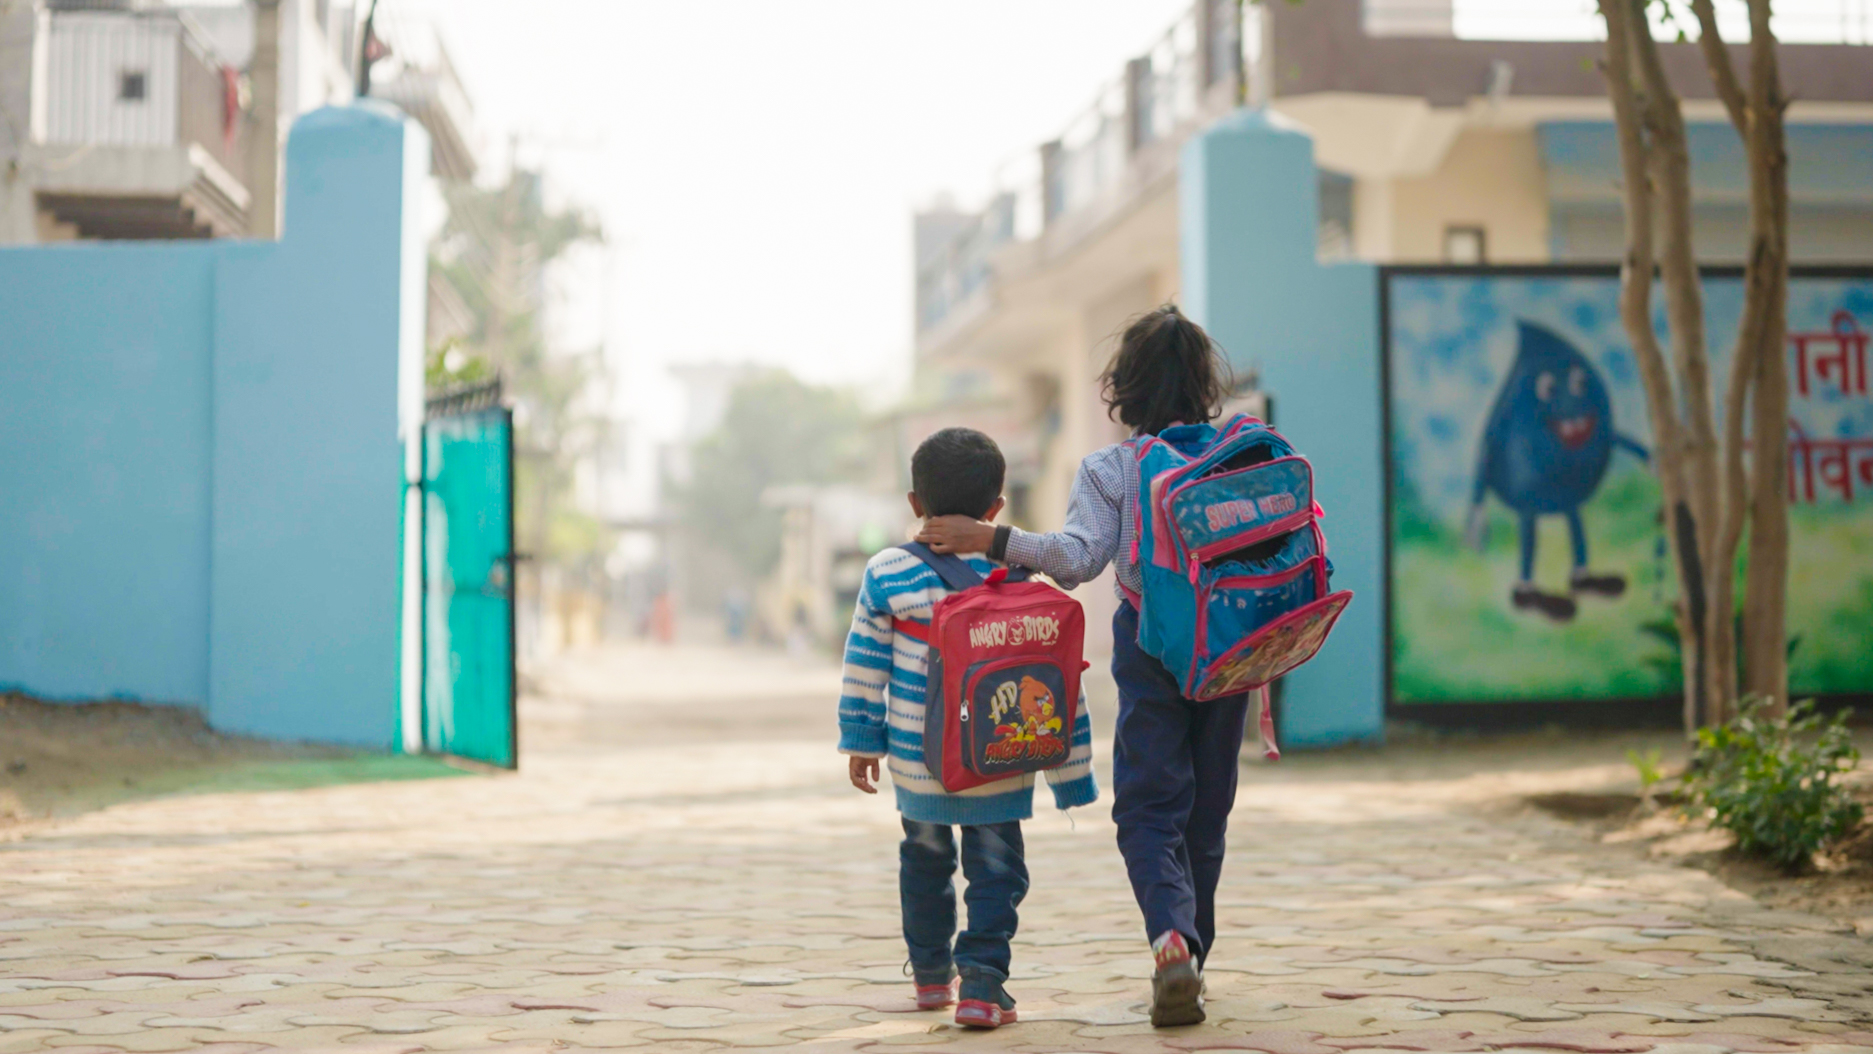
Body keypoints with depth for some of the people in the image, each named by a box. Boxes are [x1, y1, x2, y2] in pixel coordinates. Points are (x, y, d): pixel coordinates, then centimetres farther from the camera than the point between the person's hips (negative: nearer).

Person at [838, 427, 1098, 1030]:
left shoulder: (887, 575, -6)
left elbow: (865, 668, -1)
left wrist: (862, 742, 11)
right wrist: (1072, 770, 3)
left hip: (916, 760, 1)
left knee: (926, 856, 22)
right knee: (995, 867, 8)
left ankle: (931, 973, 33)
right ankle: (982, 980, -6)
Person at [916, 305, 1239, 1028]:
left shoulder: (1108, 469, -6)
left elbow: (1080, 557, -19)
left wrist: (991, 540, -19)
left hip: (1149, 650, -3)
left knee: (1148, 808, 0)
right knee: (1207, 807, 14)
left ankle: (1170, 935, -25)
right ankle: (1193, 954, 20)